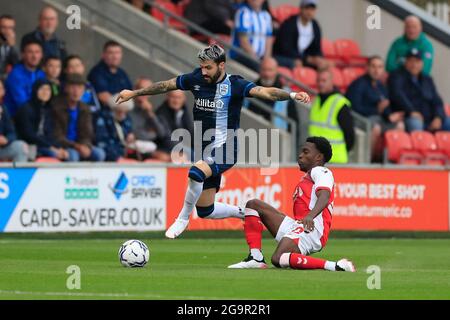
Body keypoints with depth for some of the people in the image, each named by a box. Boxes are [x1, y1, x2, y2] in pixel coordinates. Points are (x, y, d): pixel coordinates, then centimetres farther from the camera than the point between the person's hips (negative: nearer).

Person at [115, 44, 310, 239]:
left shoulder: (234, 85, -13)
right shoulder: (196, 79, 1)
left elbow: (265, 92, -26)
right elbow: (165, 86, 15)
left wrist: (292, 95, -43)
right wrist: (134, 93, 23)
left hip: (224, 149, -6)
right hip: (204, 149, 6)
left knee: (197, 173, -36)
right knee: (205, 211, 10)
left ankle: (183, 218, -12)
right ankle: (243, 213, 37)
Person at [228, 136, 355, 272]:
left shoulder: (320, 171, 2)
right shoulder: (307, 177, 32)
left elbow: (324, 196, -20)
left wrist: (310, 216, -38)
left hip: (311, 229, -10)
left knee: (278, 259, -35)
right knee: (253, 204, 14)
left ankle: (334, 266, -28)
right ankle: (256, 258, -2)